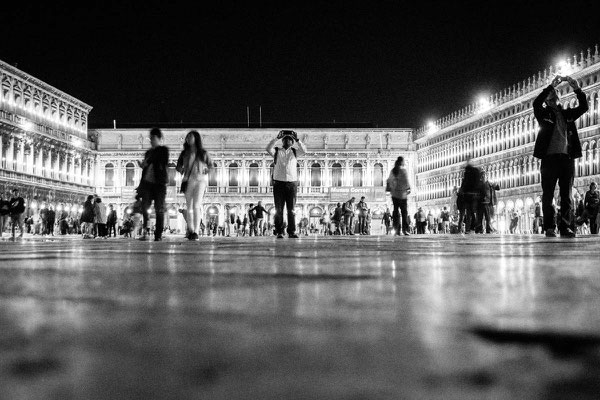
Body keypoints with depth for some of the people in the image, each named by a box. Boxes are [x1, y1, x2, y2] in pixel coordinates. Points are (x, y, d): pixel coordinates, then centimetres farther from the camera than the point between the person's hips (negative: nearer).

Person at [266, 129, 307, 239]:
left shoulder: (294, 152, 12)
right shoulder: (276, 151, 9)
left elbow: (304, 150, -6)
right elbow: (268, 148, -11)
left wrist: (297, 139, -14)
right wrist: (277, 138, -17)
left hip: (292, 183, 1)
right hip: (278, 183, -1)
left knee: (291, 210, 0)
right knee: (279, 210, -1)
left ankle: (291, 232, 3)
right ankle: (279, 233, 0)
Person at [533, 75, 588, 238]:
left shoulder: (567, 113, 19)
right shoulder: (543, 114, 9)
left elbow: (583, 107, 9)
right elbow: (536, 103, -10)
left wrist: (576, 89, -5)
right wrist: (551, 85, -13)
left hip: (567, 157, 3)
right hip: (550, 157, -3)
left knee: (566, 195, -1)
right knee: (548, 195, -4)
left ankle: (566, 227, -2)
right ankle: (549, 228, -3)